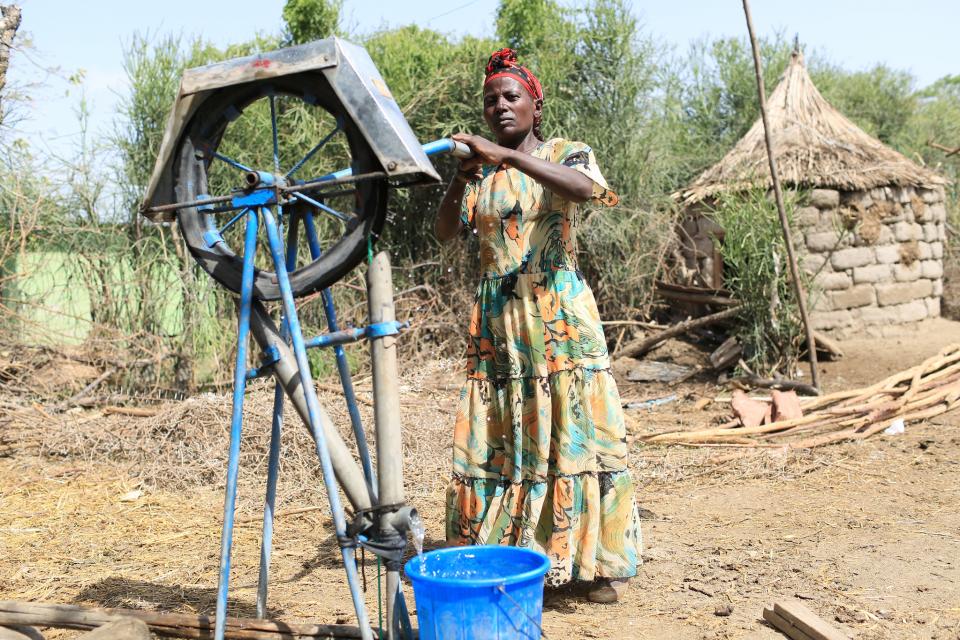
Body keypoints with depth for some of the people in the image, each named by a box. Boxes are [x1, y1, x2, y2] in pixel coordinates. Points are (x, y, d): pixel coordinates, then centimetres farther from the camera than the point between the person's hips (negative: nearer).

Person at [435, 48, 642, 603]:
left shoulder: (566, 154, 1)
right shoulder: (479, 170, 12)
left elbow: (587, 189, -23)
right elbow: (447, 231, 2)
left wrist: (505, 155, -30)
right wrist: (462, 177, -16)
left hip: (559, 313, -3)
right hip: (496, 319, 4)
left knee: (575, 430, -3)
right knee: (498, 436, 3)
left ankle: (604, 562, 7)